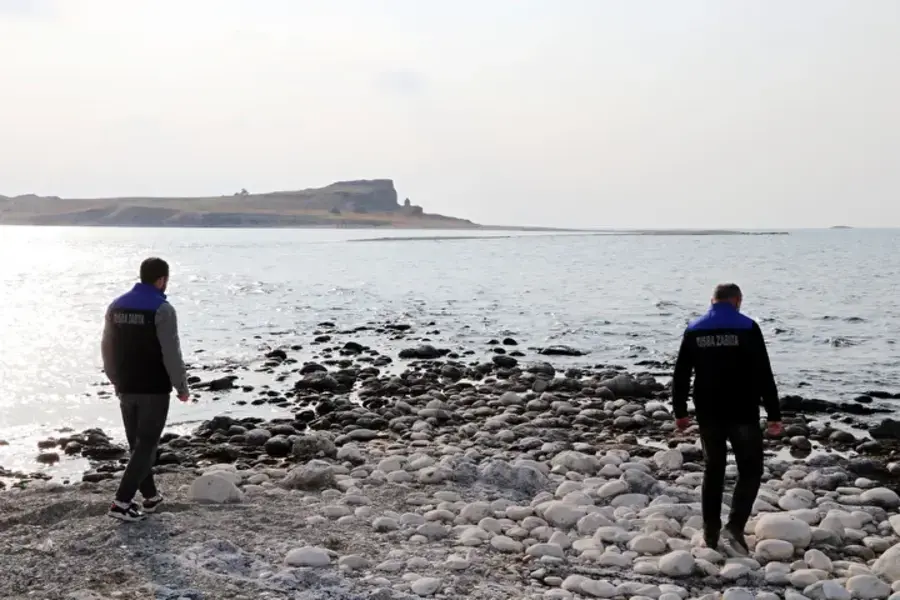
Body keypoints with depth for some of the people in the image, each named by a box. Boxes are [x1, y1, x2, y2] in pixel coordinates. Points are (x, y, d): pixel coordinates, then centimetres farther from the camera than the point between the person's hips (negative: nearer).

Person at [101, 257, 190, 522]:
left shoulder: (117, 306, 7)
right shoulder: (162, 309, -15)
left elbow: (107, 349, 13)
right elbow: (171, 353, -16)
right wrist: (181, 387, -5)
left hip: (126, 389, 7)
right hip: (154, 390, -7)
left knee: (138, 443, 17)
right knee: (146, 444, 0)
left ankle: (150, 495, 27)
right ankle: (122, 502, -5)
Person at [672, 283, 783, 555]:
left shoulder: (694, 330, 5)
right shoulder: (747, 328, -6)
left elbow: (681, 375, 8)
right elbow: (763, 375, -9)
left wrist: (680, 411, 16)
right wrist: (774, 415, -5)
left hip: (708, 415, 4)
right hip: (743, 414, -4)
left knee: (714, 470, 15)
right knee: (750, 471, 7)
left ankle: (710, 532, 18)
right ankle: (735, 525, -10)